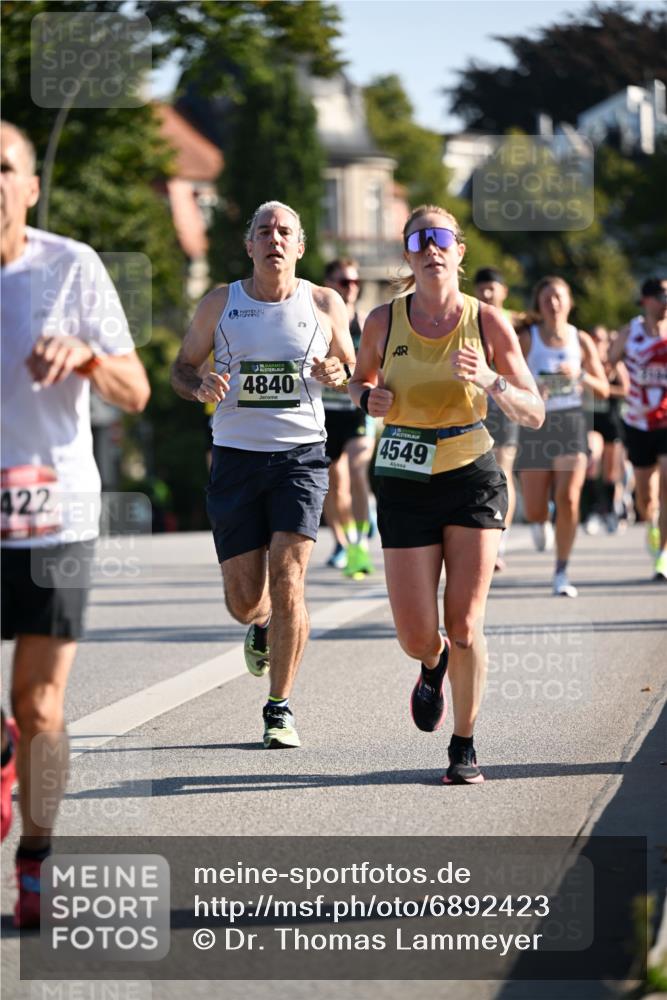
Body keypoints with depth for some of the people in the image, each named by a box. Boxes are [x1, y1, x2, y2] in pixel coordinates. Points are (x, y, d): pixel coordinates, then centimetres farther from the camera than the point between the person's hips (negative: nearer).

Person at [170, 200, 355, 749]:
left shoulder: (325, 304, 4)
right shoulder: (219, 304, 4)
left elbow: (356, 374, 14)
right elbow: (182, 367, 13)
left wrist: (337, 375, -10)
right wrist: (201, 385, -10)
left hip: (301, 455, -1)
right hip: (236, 454, 1)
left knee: (287, 581, -14)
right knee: (244, 597, 2)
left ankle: (280, 708, -1)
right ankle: (263, 625, 41)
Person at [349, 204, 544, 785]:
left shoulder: (488, 322, -6)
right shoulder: (383, 322, -3)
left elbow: (534, 414, -4)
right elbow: (360, 380, 16)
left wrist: (489, 380, -23)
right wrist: (369, 398, -7)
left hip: (473, 480, -1)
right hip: (405, 483, 1)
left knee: (464, 628, -7)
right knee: (416, 638, -2)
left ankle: (465, 747, 13)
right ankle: (434, 665, 37)